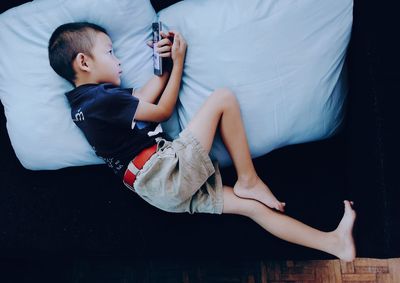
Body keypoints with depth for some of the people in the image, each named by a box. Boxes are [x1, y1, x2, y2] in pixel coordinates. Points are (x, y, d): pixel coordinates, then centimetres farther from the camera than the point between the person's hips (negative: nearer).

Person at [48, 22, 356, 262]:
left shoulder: (82, 103, 16)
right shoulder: (103, 97, -15)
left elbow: (144, 97, 16)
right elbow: (163, 111, -4)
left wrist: (165, 62, 10)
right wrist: (178, 60, 6)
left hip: (165, 191, 10)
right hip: (168, 170, -10)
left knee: (250, 205, 8)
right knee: (223, 97, -9)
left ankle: (334, 243, 13)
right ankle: (249, 181, 4)